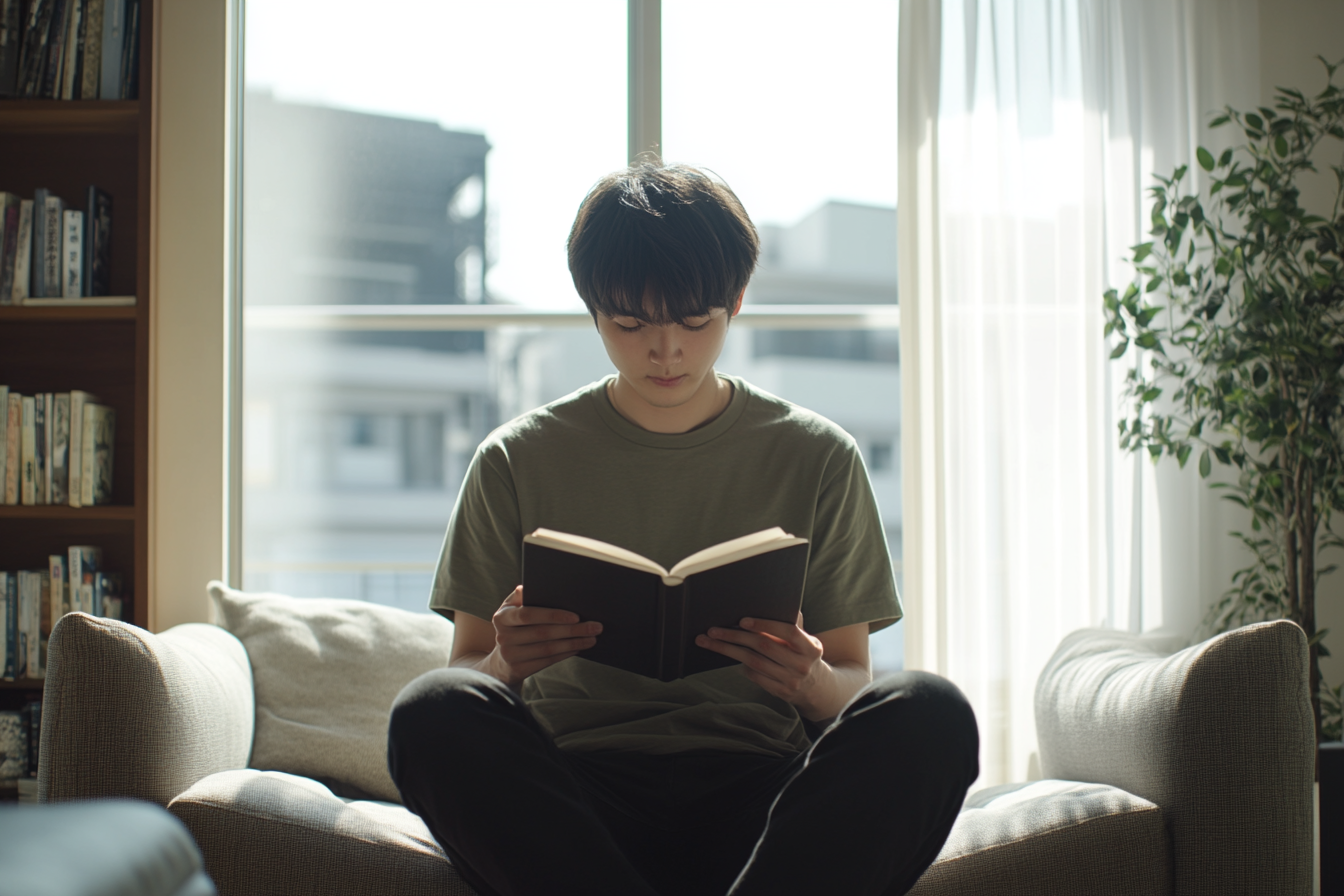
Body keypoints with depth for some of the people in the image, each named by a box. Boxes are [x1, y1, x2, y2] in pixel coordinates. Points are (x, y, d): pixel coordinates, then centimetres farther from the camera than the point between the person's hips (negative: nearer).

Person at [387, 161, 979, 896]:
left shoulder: (817, 458, 12)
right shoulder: (516, 462, 10)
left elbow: (852, 683, 12)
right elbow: (465, 675, 9)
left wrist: (813, 683, -13)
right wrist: (506, 661, -16)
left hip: (757, 796, 0)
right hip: (570, 801, 1)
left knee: (928, 713, -29)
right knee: (431, 713, -32)